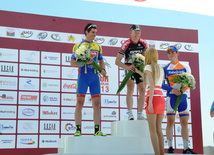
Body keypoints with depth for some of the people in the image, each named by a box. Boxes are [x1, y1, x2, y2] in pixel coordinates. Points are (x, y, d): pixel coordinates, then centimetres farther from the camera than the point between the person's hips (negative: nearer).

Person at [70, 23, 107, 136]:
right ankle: (78, 130, -1)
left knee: (97, 103, 2)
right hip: (83, 76, -4)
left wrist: (103, 69, 3)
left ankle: (97, 130, 6)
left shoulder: (98, 47, 15)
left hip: (95, 77, 4)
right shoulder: (78, 45, 3)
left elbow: (101, 61, 23)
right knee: (80, 103, -5)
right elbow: (72, 63, -1)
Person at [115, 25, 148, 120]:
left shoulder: (143, 43, -4)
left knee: (142, 90, -3)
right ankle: (130, 114, -22)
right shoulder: (126, 44, -15)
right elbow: (117, 61, -15)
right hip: (129, 68, -4)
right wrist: (127, 67, -28)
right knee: (130, 88, -21)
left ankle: (140, 114, 4)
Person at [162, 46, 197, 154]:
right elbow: (162, 84, 1)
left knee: (185, 123, 3)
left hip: (183, 97, 2)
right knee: (170, 122, -6)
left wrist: (185, 88, -11)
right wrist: (172, 90, -15)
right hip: (171, 97, -2)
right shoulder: (165, 68, 6)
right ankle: (170, 147, -1)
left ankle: (186, 149, 7)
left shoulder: (185, 67, 12)